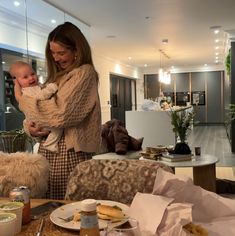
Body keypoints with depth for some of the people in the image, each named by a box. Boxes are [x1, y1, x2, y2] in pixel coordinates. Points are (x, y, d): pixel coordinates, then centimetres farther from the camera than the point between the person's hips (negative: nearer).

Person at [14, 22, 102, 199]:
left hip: (70, 151, -7)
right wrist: (31, 128, -6)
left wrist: (21, 98, -7)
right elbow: (44, 108, 17)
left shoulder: (84, 73, -9)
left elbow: (60, 114, -19)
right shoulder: (57, 76, 16)